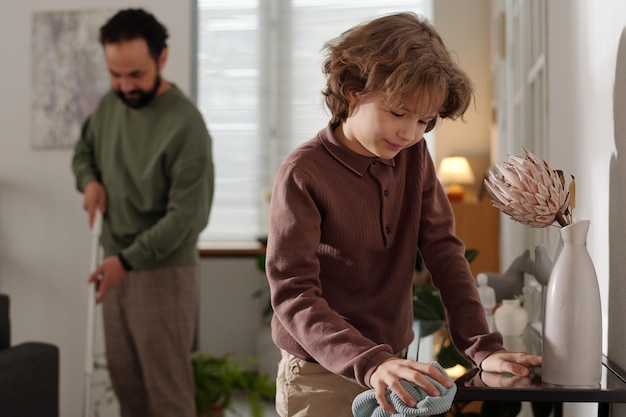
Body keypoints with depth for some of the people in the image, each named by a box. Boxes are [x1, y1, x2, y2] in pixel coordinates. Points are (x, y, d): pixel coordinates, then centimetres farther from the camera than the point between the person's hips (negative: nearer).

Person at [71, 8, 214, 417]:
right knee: (124, 376, 15)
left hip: (162, 270, -7)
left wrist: (127, 260, -23)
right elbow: (84, 150, 23)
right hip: (118, 264, 7)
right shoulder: (109, 104, 4)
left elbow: (186, 216, -20)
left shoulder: (186, 124, -20)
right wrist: (90, 180, 0)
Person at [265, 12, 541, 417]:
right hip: (322, 381, -6)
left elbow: (444, 250, -2)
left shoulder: (415, 157, 1)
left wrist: (484, 347, -13)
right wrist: (370, 364, -35)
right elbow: (293, 294, -23)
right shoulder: (303, 173, -18)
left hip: (393, 368, 6)